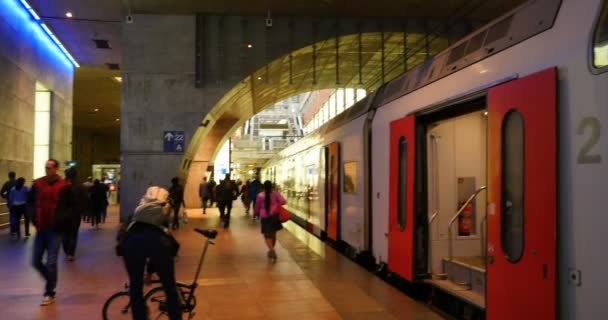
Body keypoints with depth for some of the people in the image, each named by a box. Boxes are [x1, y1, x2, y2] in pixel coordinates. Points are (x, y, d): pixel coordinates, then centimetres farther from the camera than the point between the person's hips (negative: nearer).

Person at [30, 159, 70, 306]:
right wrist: (35, 219, 7)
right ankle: (51, 280, 35)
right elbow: (30, 201, 16)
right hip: (40, 228, 4)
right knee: (36, 262, 10)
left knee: (51, 263, 0)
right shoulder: (38, 183, 2)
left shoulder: (64, 186, -10)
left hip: (55, 229, -4)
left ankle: (49, 293, 14)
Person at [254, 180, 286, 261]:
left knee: (267, 236, 2)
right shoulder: (275, 194, -3)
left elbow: (257, 208, 5)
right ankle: (271, 250, 29)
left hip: (264, 217, -2)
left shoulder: (260, 196, -3)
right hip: (274, 216, 2)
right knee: (273, 234, 19)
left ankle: (271, 249, -23)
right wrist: (277, 205, 5)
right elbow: (283, 201, -15)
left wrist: (258, 213, 26)